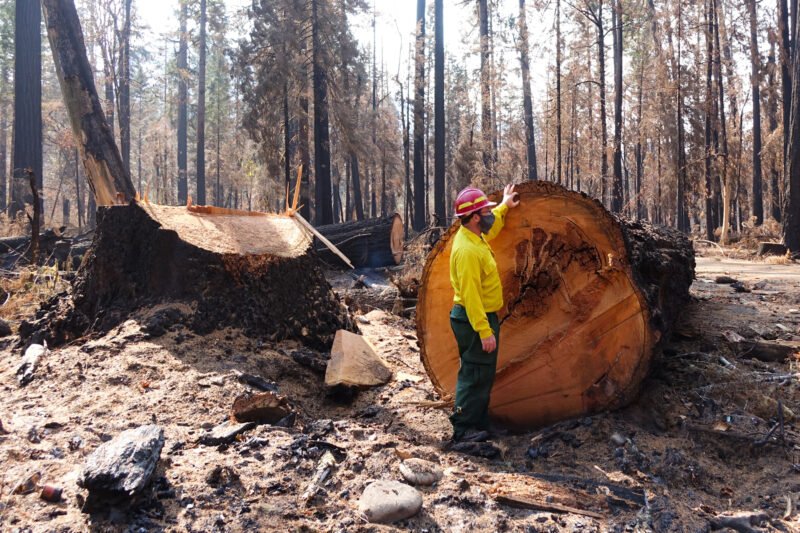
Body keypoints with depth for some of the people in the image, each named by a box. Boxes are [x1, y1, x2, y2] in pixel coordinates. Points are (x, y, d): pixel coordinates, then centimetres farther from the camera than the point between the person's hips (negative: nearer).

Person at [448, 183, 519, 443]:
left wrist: (504, 206, 42)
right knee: (475, 375, -3)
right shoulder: (467, 249, -24)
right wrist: (484, 331, -28)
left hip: (483, 317, 11)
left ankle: (479, 422, 28)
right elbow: (470, 295, -27)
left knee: (484, 374, 17)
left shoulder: (475, 236, 8)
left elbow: (490, 225, 35)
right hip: (475, 320, -11)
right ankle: (463, 428, 6)